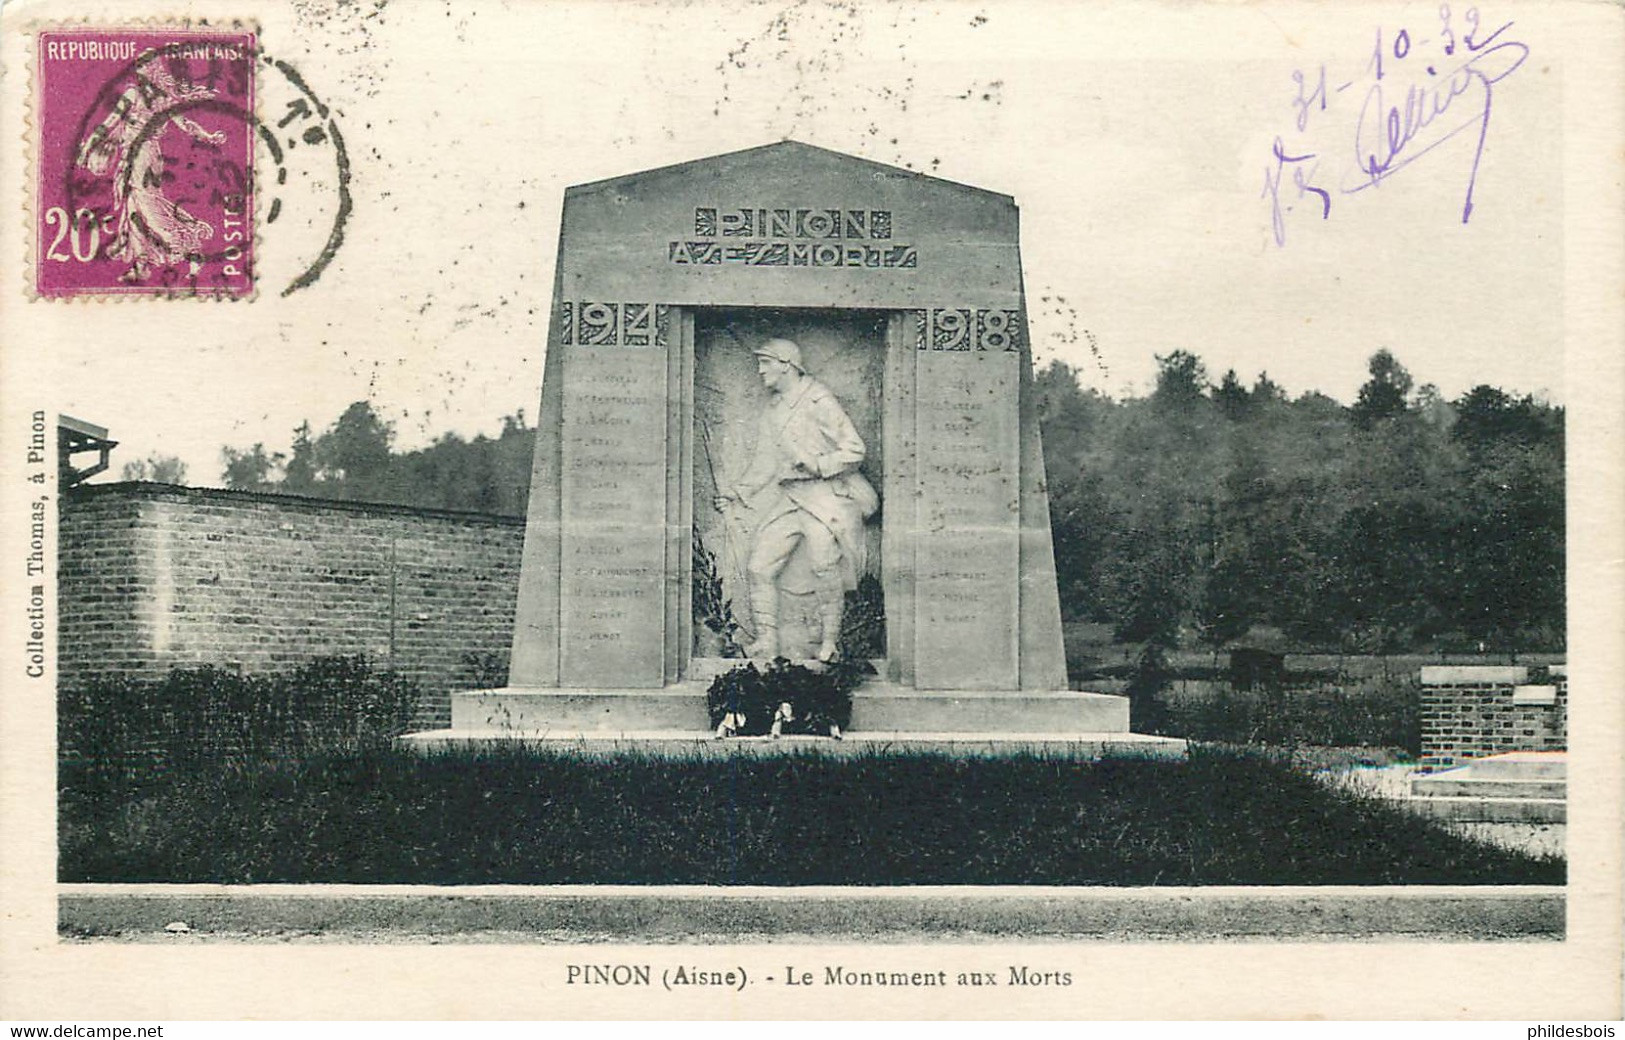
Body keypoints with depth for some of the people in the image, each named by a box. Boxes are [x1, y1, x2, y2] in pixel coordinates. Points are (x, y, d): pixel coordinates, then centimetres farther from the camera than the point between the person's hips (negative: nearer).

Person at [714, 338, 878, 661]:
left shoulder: (819, 402, -11)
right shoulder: (772, 409, 14)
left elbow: (854, 451, -12)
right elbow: (765, 461, 21)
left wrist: (815, 466, -19)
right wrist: (738, 492, 11)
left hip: (826, 498, -7)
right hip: (787, 498, 8)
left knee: (825, 571, -9)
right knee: (759, 567, 1)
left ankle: (829, 644, 6)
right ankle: (766, 643, 8)